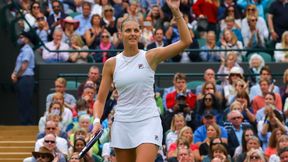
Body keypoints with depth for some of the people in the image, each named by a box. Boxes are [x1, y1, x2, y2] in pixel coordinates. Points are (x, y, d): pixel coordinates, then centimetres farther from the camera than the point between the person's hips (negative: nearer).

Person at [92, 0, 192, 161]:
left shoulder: (150, 57, -2)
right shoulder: (111, 63, 4)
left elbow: (186, 41, -11)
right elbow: (100, 99, 8)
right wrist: (97, 120, -9)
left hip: (148, 122, -3)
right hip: (123, 123, 3)